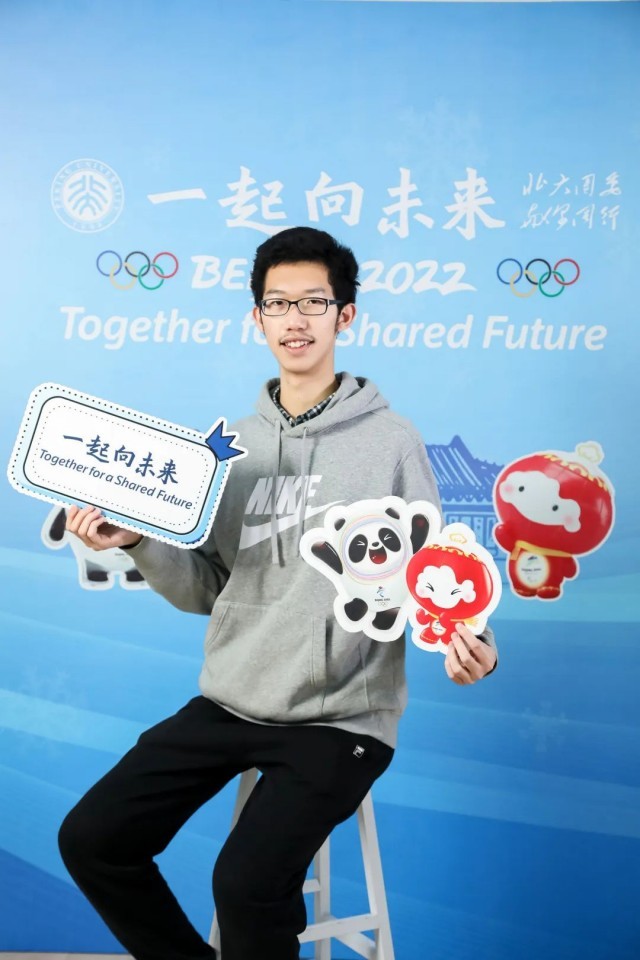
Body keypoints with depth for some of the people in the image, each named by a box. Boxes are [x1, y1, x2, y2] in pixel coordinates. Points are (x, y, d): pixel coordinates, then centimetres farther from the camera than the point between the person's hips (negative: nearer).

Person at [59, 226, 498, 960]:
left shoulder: (391, 441, -6)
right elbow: (205, 590, 7)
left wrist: (462, 637, -23)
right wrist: (138, 540, -9)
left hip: (342, 718, -5)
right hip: (228, 705, 5)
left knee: (248, 882, -24)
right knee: (90, 840, 1)